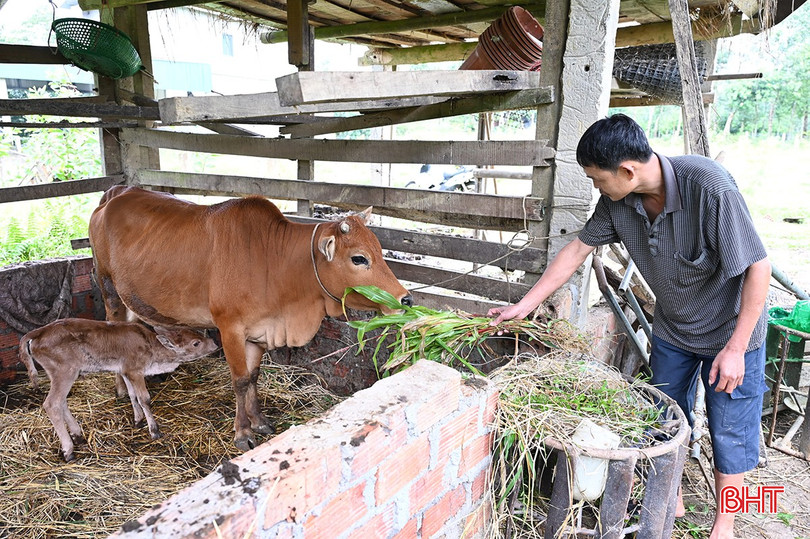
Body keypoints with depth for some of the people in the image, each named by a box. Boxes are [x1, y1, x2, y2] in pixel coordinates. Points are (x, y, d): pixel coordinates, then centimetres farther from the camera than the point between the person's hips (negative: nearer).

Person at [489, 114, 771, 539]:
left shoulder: (709, 186, -33)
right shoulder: (617, 200, -16)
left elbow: (758, 267, -26)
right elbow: (578, 249, -6)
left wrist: (736, 348, -23)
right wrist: (523, 306, -5)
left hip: (730, 329, -5)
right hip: (672, 328, 5)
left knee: (729, 431, 8)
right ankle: (674, 503, 39)